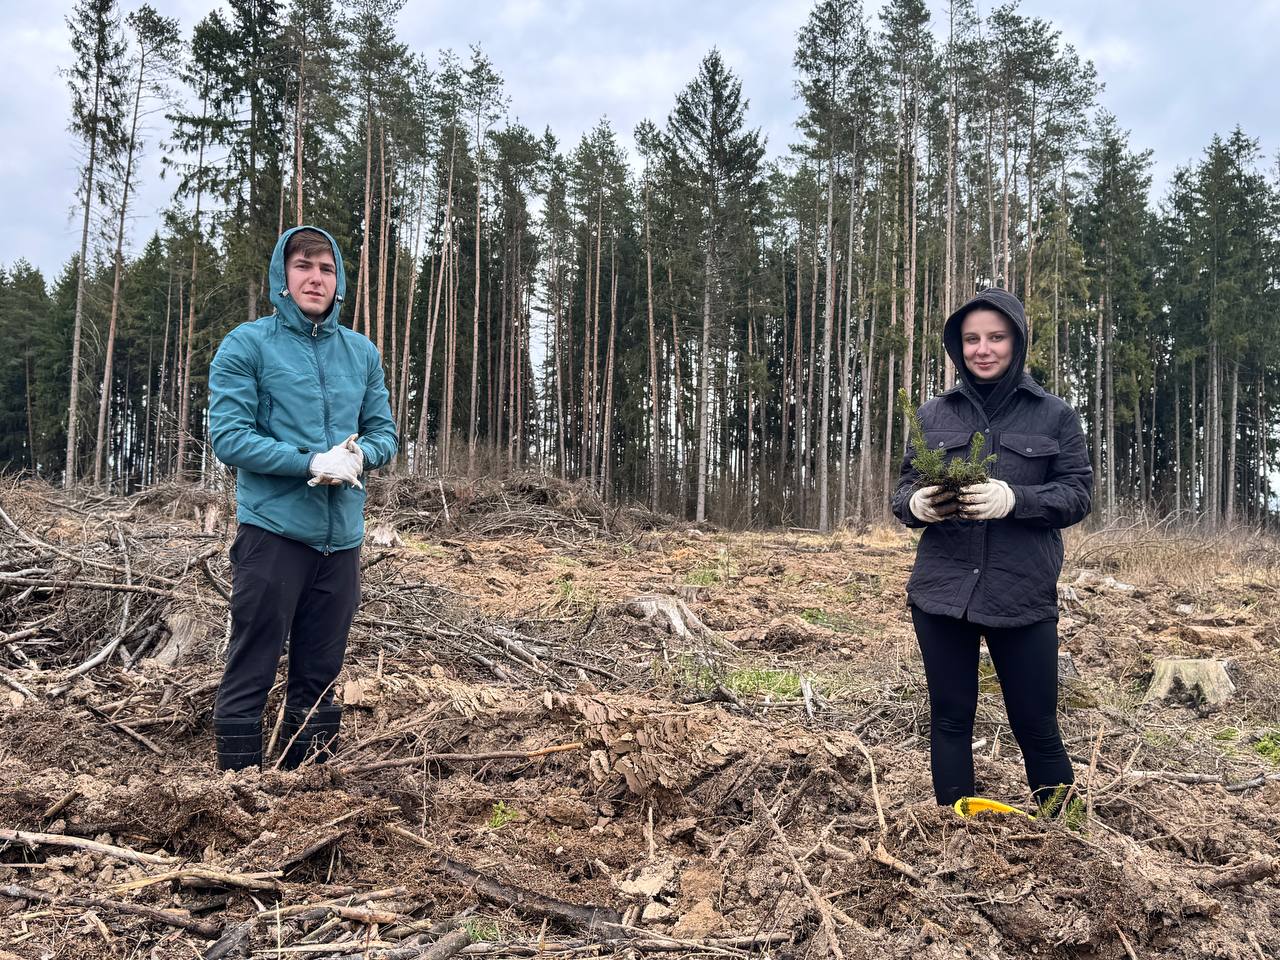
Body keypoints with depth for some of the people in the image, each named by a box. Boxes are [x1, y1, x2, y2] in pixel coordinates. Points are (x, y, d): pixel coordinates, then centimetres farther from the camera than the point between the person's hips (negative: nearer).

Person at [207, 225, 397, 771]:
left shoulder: (363, 352, 11)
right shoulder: (246, 345, -3)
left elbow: (384, 433, 12)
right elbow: (228, 437, -10)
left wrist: (358, 455, -10)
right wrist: (312, 462, -20)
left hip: (343, 535, 5)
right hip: (274, 528, -4)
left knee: (319, 676, 15)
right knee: (250, 674, 1)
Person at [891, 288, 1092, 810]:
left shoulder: (1054, 415, 3)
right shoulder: (933, 414, 8)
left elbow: (1078, 493, -2)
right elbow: (903, 489, 9)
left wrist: (1014, 499, -20)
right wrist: (917, 504, -15)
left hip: (1023, 595, -2)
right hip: (941, 591, 2)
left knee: (1036, 727, 6)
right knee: (950, 720, 10)